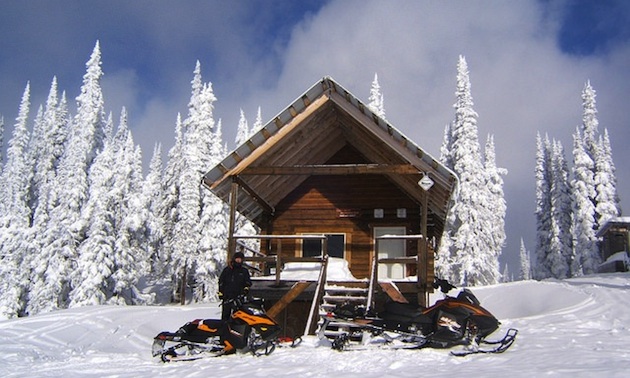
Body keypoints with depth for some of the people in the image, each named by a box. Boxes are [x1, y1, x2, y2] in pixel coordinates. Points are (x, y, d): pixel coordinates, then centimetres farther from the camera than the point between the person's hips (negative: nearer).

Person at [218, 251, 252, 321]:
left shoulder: (244, 271, 11)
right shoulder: (227, 270, 10)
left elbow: (248, 282, 13)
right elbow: (221, 281, 12)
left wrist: (246, 288, -7)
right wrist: (220, 292, 4)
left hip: (239, 297, 0)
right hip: (227, 296, 0)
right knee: (225, 313, 1)